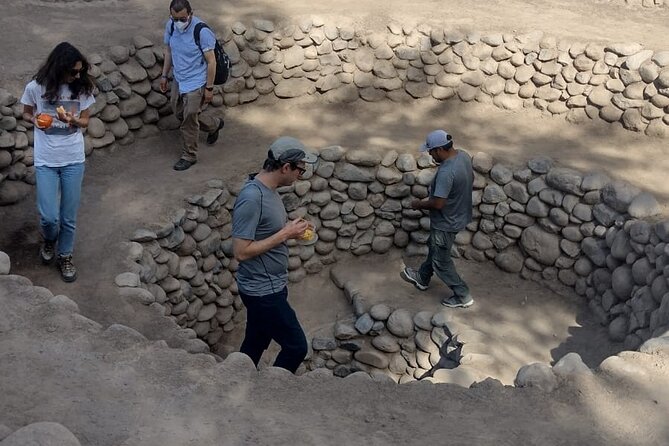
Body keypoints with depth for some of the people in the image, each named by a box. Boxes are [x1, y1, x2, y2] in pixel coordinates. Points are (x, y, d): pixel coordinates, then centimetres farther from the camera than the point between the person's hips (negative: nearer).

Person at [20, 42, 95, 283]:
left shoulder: (82, 88, -6)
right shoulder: (36, 87, -10)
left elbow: (85, 121, 4)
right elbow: (26, 114, 8)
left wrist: (72, 120, -18)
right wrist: (35, 120, -16)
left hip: (74, 160, 1)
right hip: (45, 161, -1)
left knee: (69, 216, 8)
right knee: (49, 216, -4)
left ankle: (65, 256, 30)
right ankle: (49, 240, 31)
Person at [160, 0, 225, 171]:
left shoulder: (202, 31, -25)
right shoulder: (170, 25, -7)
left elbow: (211, 61, -18)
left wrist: (209, 88, -15)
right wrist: (164, 75, 11)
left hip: (195, 82, -7)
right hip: (178, 80, 7)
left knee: (189, 119, -3)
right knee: (180, 114, 19)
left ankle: (189, 156, 16)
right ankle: (214, 124, 42)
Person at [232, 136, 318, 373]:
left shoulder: (267, 190, 4)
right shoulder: (251, 198, -26)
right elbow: (241, 251, -26)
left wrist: (290, 230, 0)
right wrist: (284, 235, -22)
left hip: (270, 286, 9)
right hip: (263, 291, -9)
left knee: (254, 345, 21)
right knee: (296, 347, 1)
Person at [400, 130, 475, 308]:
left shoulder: (446, 172, -35)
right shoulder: (464, 156, -7)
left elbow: (438, 204, -31)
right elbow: (470, 179, 10)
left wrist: (419, 204, -13)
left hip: (446, 222, -9)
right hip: (460, 215, 10)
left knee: (441, 261, 10)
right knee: (434, 247, 28)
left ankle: (463, 296, 23)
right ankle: (422, 279, 49)